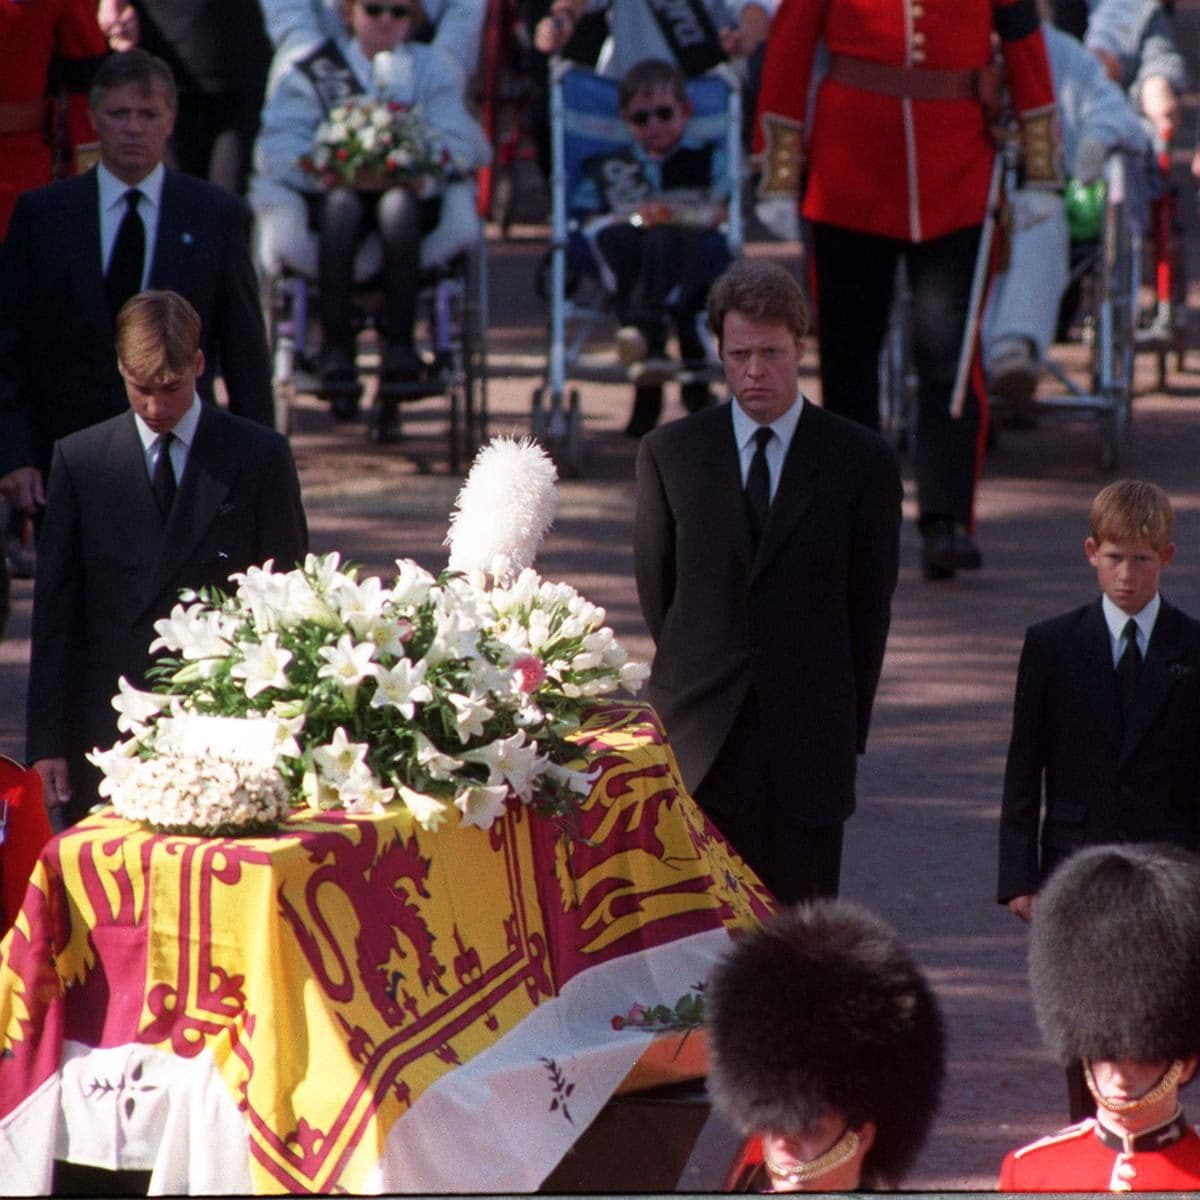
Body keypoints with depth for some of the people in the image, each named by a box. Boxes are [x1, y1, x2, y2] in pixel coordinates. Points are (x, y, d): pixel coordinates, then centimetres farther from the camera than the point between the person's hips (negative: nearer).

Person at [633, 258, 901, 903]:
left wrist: (844, 725, 7)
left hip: (808, 746, -1)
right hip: (697, 744, 1)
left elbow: (869, 606, 6)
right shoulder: (669, 452, 6)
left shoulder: (861, 462, 1)